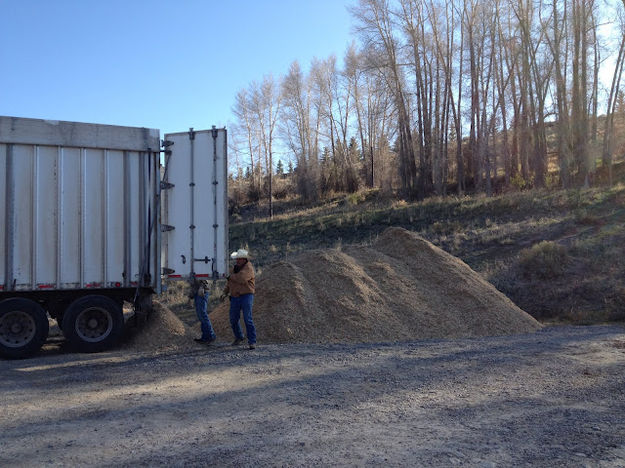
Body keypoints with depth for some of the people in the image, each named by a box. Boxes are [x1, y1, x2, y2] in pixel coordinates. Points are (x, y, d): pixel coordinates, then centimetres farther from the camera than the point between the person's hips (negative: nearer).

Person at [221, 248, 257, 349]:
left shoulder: (248, 268, -11)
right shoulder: (234, 268, 14)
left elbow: (241, 278, -28)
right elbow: (229, 283, 23)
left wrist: (230, 276, -11)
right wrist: (225, 293, 9)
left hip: (246, 296, -7)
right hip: (235, 297, 7)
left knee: (248, 319, -13)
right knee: (233, 320, 11)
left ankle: (252, 342, -7)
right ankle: (239, 338, 32)